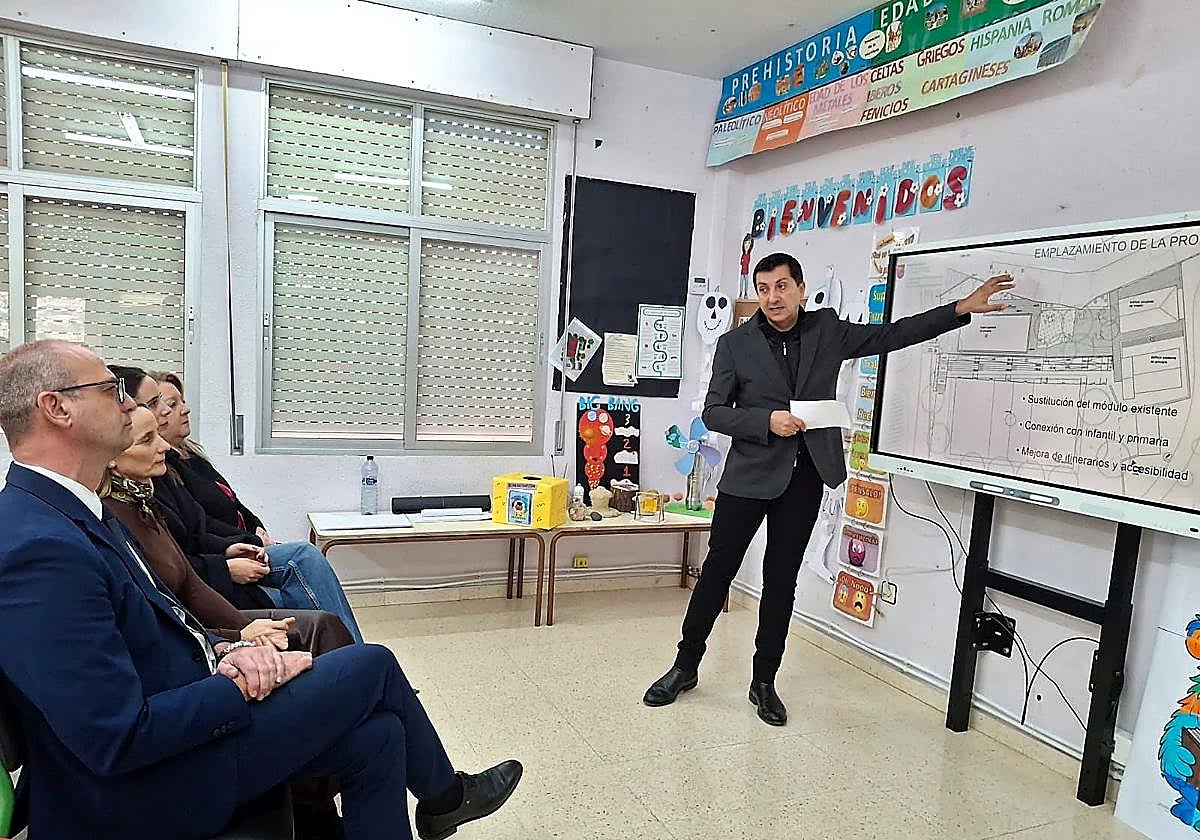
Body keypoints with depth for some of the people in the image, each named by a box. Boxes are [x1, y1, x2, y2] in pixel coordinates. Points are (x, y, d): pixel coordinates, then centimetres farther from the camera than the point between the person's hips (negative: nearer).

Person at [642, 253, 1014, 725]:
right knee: (717, 571, 4)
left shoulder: (827, 331, 4)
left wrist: (964, 308, 5)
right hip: (749, 474, -2)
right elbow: (713, 412, -4)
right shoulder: (735, 344, -4)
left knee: (781, 580, 9)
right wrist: (767, 421, -18)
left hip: (804, 478, 2)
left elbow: (893, 334, 10)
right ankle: (685, 667, 22)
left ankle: (764, 682, 23)